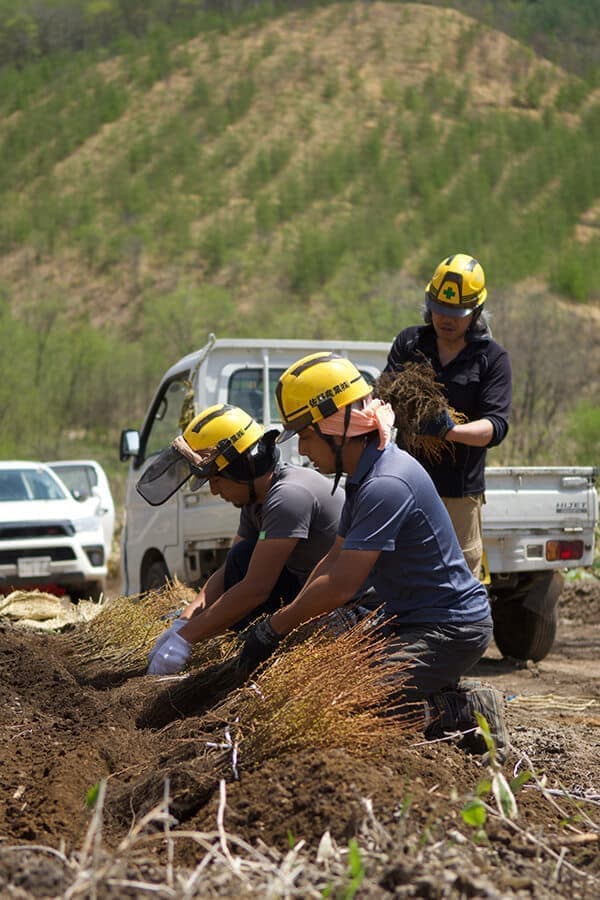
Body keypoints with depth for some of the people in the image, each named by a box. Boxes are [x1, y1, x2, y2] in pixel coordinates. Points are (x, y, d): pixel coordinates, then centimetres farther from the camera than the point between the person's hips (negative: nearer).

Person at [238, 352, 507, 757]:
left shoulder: (386, 486, -24)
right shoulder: (365, 477, 8)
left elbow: (341, 586, -25)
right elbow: (333, 560, 15)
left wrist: (274, 628, -13)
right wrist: (289, 622, 5)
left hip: (450, 630, -10)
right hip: (412, 623, 10)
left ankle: (462, 714, -7)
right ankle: (446, 699, 8)